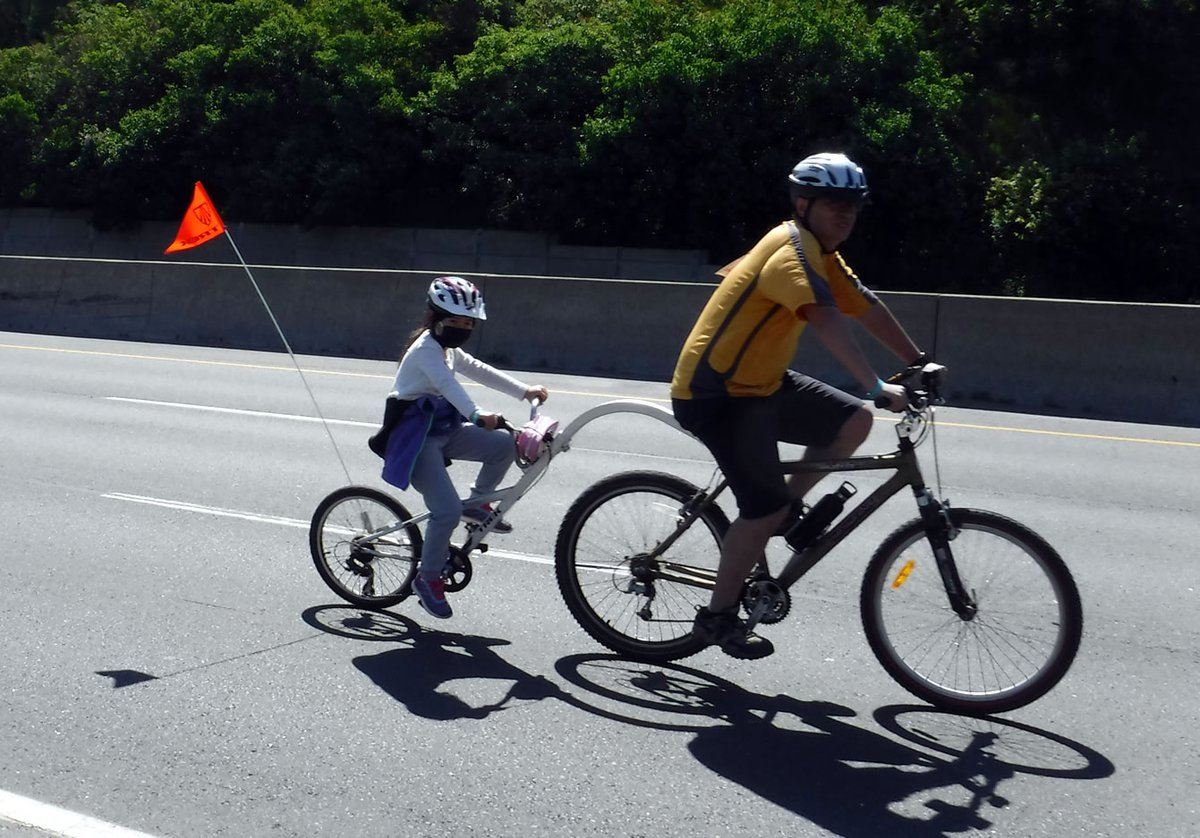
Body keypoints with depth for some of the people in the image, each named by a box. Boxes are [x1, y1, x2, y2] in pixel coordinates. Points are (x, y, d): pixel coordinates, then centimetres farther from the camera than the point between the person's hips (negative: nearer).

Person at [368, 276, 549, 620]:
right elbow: (448, 384, -34)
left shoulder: (448, 350, 14)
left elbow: (481, 371, 11)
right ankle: (428, 579, 2)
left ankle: (478, 503, 11)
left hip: (444, 430, 9)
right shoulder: (425, 349, -17)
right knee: (448, 511, -18)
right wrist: (477, 416, -49)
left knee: (505, 444, -10)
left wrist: (524, 390, 0)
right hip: (416, 439, -9)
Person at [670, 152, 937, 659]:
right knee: (765, 509, -13)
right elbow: (827, 321, -34)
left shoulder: (821, 255, 11)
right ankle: (717, 618, 4)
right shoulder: (794, 248, -20)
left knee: (853, 422, 2)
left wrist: (918, 363, 10)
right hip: (715, 395, -10)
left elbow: (867, 309, 14)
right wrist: (876, 386, -41)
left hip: (760, 384, 10)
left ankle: (787, 505, 15)